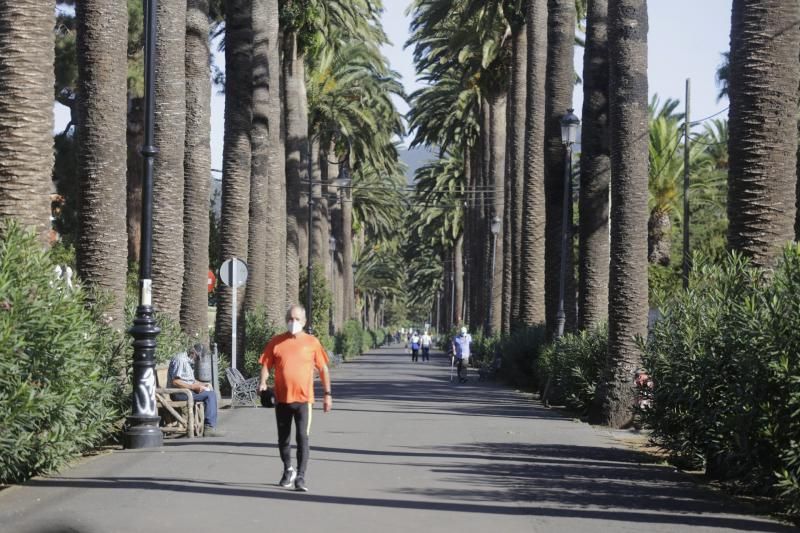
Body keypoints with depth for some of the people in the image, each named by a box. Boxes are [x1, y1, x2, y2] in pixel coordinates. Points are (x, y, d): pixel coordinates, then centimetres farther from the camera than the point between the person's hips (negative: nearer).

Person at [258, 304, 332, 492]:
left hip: (303, 399, -2)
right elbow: (266, 364, 6)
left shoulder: (312, 342, 1)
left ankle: (300, 477, -10)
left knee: (302, 438, -11)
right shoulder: (276, 342, 4)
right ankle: (288, 470, 35)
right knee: (283, 438, 14)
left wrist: (327, 394, 4)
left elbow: (323, 369, 6)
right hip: (282, 398, 3)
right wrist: (263, 382, -14)